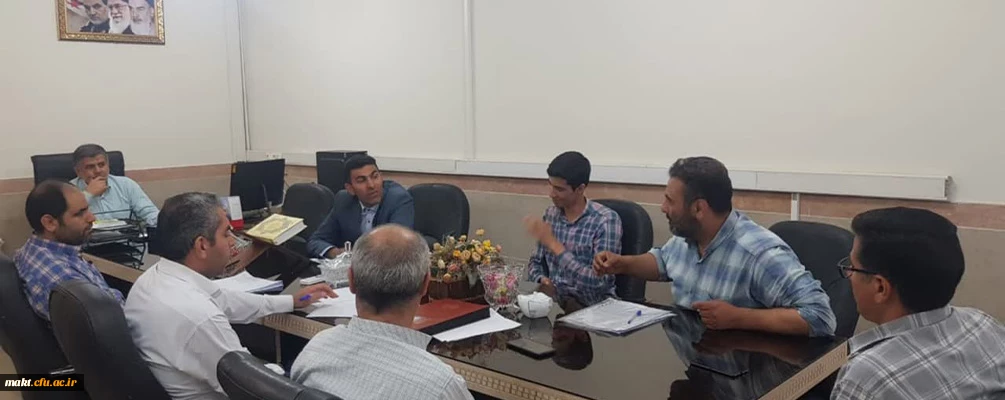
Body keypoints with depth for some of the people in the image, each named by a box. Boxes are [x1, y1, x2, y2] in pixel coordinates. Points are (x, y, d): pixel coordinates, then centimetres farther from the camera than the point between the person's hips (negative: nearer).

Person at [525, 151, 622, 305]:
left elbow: (600, 283, -21)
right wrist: (542, 280, -9)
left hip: (592, 307, -4)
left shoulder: (606, 220, -13)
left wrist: (552, 243, -22)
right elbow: (535, 262, 14)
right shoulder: (551, 214, 5)